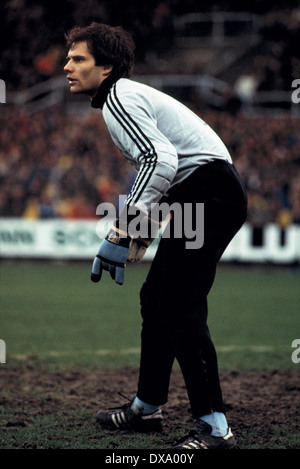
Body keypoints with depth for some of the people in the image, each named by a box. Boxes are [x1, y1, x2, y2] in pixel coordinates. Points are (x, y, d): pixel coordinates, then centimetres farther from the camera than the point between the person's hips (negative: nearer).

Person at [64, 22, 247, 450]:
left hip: (208, 195, -11)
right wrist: (131, 234, 21)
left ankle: (214, 426, -14)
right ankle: (147, 408, 24)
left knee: (182, 309, -13)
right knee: (156, 299, 15)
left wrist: (124, 230, -21)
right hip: (202, 198, 11)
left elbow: (162, 159, -23)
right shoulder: (126, 97, 22)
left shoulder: (118, 98, -9)